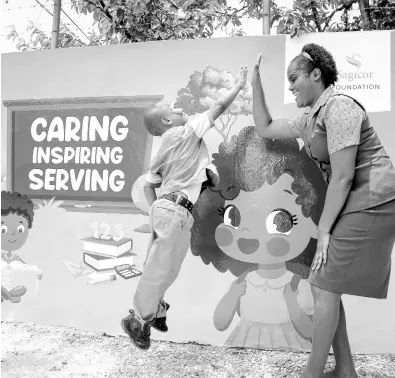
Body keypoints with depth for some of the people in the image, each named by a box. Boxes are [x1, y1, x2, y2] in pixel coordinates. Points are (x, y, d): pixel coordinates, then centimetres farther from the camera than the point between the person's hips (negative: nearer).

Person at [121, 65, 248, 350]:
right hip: (175, 210, -9)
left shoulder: (165, 150, 19)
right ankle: (139, 319, 11)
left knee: (159, 265, 17)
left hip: (165, 208, 9)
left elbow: (149, 183, 20)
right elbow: (219, 107, 1)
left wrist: (155, 211, 17)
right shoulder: (184, 133, -4)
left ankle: (153, 309, 30)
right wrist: (240, 85, 14)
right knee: (163, 268, -1)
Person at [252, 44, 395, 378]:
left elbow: (343, 178, -20)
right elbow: (265, 129, 21)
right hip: (353, 204, 9)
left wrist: (323, 230, -15)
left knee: (325, 288, -3)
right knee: (323, 285, 12)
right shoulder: (310, 119, 13)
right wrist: (255, 83, 16)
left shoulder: (338, 106, -15)